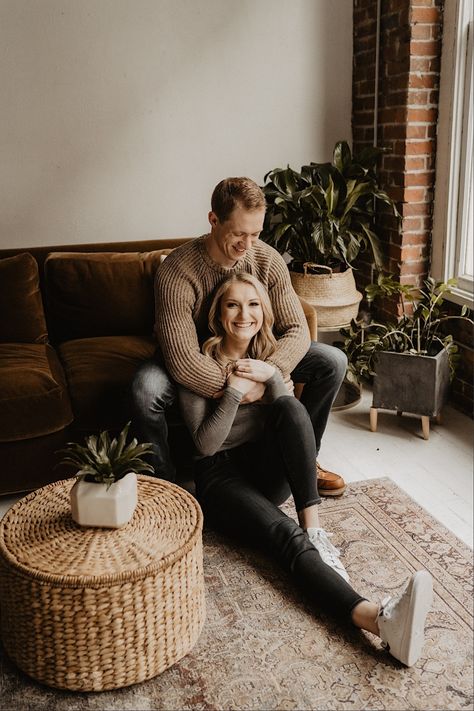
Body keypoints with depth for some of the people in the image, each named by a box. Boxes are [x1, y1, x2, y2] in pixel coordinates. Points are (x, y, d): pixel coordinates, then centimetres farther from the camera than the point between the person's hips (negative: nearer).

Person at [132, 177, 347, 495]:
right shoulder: (176, 271, -30)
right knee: (146, 390, -37)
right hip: (196, 362, -4)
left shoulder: (269, 260, -17)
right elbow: (183, 360, -35)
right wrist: (241, 391, -38)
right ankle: (164, 481, -11)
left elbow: (297, 331, -18)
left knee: (333, 361, -11)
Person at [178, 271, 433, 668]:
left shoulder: (270, 354, 7)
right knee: (285, 536, -34)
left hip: (267, 469, 4)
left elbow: (290, 419, -3)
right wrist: (235, 390, -22)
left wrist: (272, 376, -19)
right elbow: (206, 444, -13)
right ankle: (378, 619, -57)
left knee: (291, 407, -29)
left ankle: (314, 529, -33)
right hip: (221, 474, -4)